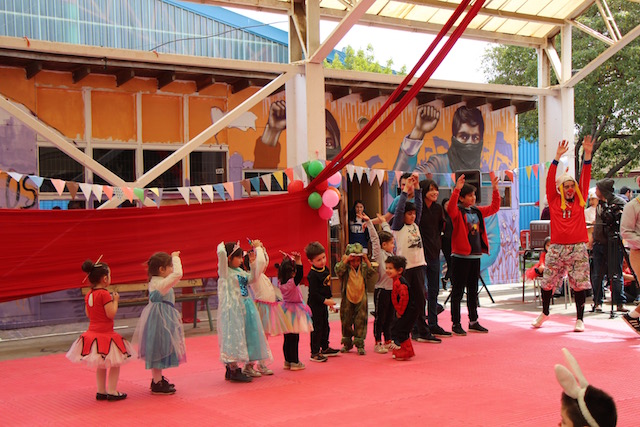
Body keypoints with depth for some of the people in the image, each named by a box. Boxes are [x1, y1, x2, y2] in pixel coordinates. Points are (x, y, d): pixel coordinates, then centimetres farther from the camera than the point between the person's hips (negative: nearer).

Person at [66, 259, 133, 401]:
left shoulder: (88, 295, 6)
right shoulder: (104, 294, -18)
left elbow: (88, 314, 14)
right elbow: (111, 314, -21)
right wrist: (115, 301, -6)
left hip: (92, 333, 8)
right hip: (105, 334, -8)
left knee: (101, 364, 18)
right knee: (115, 364, 3)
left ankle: (101, 391, 22)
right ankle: (112, 392, 3)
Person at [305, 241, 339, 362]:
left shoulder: (326, 269, 5)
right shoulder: (312, 275, -23)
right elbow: (313, 293, -24)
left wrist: (330, 299, 16)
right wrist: (325, 301, -23)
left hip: (323, 303, 9)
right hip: (315, 305, -9)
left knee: (325, 326, 18)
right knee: (317, 328, -4)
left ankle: (325, 348, 33)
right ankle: (315, 353, 4)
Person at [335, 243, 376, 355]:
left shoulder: (364, 267, 2)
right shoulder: (345, 267, -8)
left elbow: (370, 275, -5)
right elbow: (338, 271, -24)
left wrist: (367, 262, -12)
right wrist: (345, 260, -29)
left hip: (361, 299, 1)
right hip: (347, 299, -1)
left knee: (360, 322, 0)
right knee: (346, 321, 9)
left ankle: (360, 344, 6)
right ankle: (347, 344, 24)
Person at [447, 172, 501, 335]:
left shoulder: (477, 211, 12)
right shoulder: (457, 212, -8)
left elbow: (494, 207, 22)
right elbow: (450, 207, -31)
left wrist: (495, 190, 12)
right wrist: (456, 189, -39)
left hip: (475, 256, 7)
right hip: (460, 256, -7)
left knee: (473, 290, 14)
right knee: (458, 291, -1)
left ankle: (473, 322, 23)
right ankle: (456, 324, 5)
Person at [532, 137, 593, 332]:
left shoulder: (580, 201, 8)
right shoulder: (554, 201, 6)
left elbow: (585, 177, 2)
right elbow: (550, 180, -2)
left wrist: (588, 154, -6)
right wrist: (557, 157, -8)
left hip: (578, 248, 0)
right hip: (557, 248, 0)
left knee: (580, 284, 0)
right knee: (547, 282, 6)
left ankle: (579, 319, 11)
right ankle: (545, 312, 27)